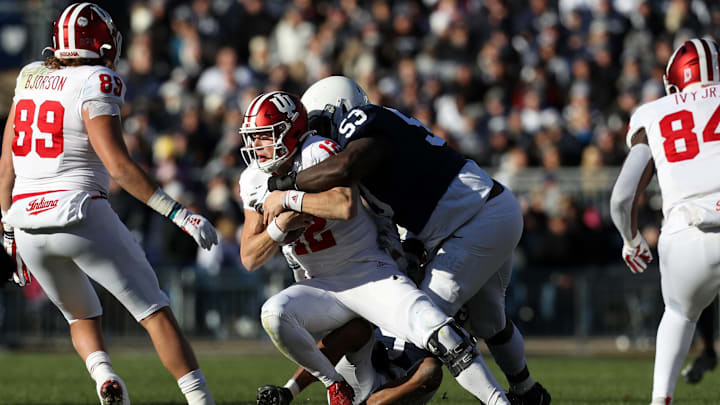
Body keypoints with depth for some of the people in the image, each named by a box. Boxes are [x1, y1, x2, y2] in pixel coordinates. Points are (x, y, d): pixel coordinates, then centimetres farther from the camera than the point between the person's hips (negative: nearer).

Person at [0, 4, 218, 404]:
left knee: (82, 316, 24)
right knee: (155, 311, 3)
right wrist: (179, 213, -13)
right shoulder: (95, 84, -7)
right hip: (80, 214, -6)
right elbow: (118, 165, -14)